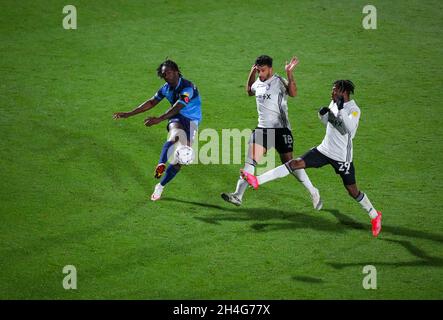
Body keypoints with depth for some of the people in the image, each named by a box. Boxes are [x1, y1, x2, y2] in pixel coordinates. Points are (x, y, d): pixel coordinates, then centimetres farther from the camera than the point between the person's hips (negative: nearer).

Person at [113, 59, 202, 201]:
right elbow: (151, 103, 14)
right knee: (175, 136, -35)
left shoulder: (187, 88, -19)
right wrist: (129, 114, 12)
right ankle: (161, 165, -53)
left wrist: (159, 119, -43)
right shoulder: (167, 88, 3)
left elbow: (176, 108, -30)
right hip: (176, 120, 3)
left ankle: (160, 186, 10)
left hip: (191, 121, -3)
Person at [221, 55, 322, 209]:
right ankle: (238, 196, -13)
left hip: (281, 129, -5)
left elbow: (293, 93, -29)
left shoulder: (279, 81, -10)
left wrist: (289, 73, -37)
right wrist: (251, 74, 19)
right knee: (250, 160, -9)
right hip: (262, 128, 6)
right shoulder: (258, 82, 10)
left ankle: (313, 192, 13)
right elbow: (249, 91, 33)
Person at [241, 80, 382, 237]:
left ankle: (374, 215, 27)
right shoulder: (334, 103, 4)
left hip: (342, 157, -6)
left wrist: (341, 109, -38)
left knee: (353, 190, 3)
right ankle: (257, 180, -11)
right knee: (295, 163, -6)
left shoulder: (353, 109, -18)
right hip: (324, 150, 6)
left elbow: (350, 129, -33)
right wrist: (322, 114, -4)